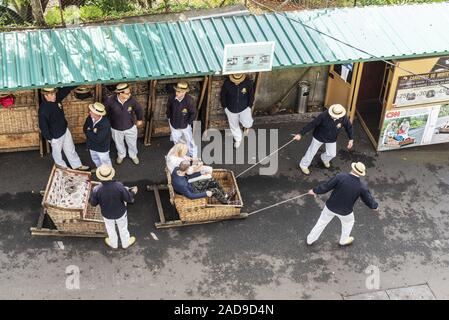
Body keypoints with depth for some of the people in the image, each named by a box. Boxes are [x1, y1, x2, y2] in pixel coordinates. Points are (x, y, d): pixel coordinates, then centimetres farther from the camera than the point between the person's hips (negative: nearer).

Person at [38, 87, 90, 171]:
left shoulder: (57, 97, -15)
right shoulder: (43, 109, -34)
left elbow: (67, 89, -6)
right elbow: (43, 126, -26)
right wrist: (49, 138, -16)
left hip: (64, 130, 6)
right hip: (55, 135, -6)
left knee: (70, 149, 23)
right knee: (57, 151, 23)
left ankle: (77, 165, 40)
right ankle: (61, 165, 50)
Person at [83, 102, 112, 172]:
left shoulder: (105, 124, -37)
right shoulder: (90, 118, -18)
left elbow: (98, 139, -35)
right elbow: (85, 128, -4)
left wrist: (88, 132, -23)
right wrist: (92, 132, -24)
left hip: (102, 148, -6)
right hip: (92, 145, 7)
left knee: (105, 161, 20)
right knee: (95, 159, 32)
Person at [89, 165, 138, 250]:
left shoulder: (97, 190, -33)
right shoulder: (119, 186, -35)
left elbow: (93, 203, -15)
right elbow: (129, 199, -22)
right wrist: (133, 192, -1)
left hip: (107, 214, 1)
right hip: (120, 213, -1)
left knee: (110, 229, 31)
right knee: (123, 228, 29)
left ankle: (113, 244, 57)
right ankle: (125, 243, 54)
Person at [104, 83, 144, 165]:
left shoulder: (131, 100, -25)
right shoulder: (110, 101, -30)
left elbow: (139, 109, -5)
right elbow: (105, 112, -11)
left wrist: (140, 119, 4)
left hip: (130, 127, 1)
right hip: (116, 128, -1)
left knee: (132, 143, 24)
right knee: (119, 143, 27)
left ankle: (133, 155, 55)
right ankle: (121, 155, 58)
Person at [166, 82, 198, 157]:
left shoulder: (189, 100, -27)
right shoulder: (172, 98, -18)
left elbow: (193, 113, -14)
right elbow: (168, 108, 4)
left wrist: (188, 123, -11)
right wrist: (169, 119, 9)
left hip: (185, 126, -3)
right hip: (174, 125, 3)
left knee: (189, 142, 14)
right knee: (176, 141, 22)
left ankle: (193, 157, 35)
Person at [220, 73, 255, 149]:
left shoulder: (248, 82, -27)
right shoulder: (227, 83, -29)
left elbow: (251, 94, -8)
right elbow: (223, 95, -10)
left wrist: (250, 106, 0)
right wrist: (224, 107, 0)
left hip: (244, 108, 0)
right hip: (231, 109, 1)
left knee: (247, 123, 5)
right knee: (234, 126, 19)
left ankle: (246, 126, 46)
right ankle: (238, 139, 50)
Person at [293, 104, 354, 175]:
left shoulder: (344, 118, -26)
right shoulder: (324, 115, -36)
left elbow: (349, 127, -6)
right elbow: (312, 124, -30)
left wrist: (351, 139, -14)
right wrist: (300, 134, -30)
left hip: (332, 139, 3)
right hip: (319, 137, -3)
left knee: (332, 154, 19)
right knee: (312, 152, 12)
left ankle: (324, 159, 56)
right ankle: (304, 165, 37)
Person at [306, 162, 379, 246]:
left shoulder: (340, 177, -26)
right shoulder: (362, 187, -22)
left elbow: (325, 187, -20)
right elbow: (369, 200, -7)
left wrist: (315, 190, -1)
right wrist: (375, 206, 15)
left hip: (330, 207, 1)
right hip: (345, 212, 0)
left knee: (322, 221, 26)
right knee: (348, 222, 33)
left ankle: (310, 239, 43)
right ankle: (343, 240, 56)